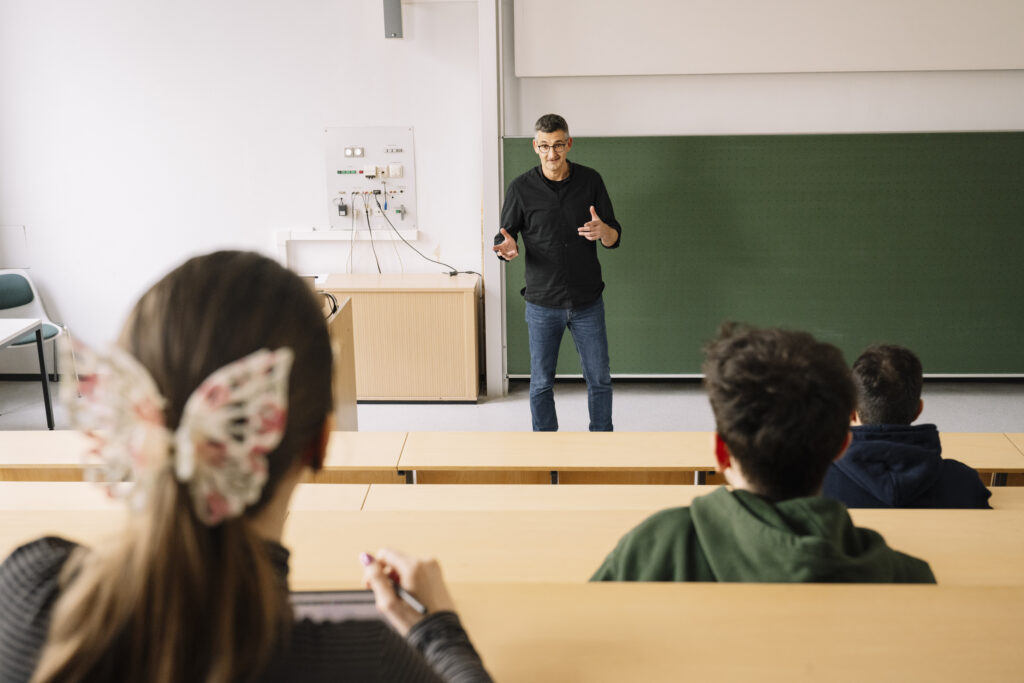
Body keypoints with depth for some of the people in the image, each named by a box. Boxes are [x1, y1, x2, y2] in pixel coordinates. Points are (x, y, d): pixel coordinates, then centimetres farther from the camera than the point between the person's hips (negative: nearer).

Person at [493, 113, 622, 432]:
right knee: (541, 384, 8)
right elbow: (504, 237, 2)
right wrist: (507, 247, -23)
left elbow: (615, 237, 1)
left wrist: (604, 231, -23)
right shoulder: (521, 188, -4)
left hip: (588, 301, 1)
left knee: (599, 380, 8)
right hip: (543, 303, -1)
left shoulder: (590, 180, -1)